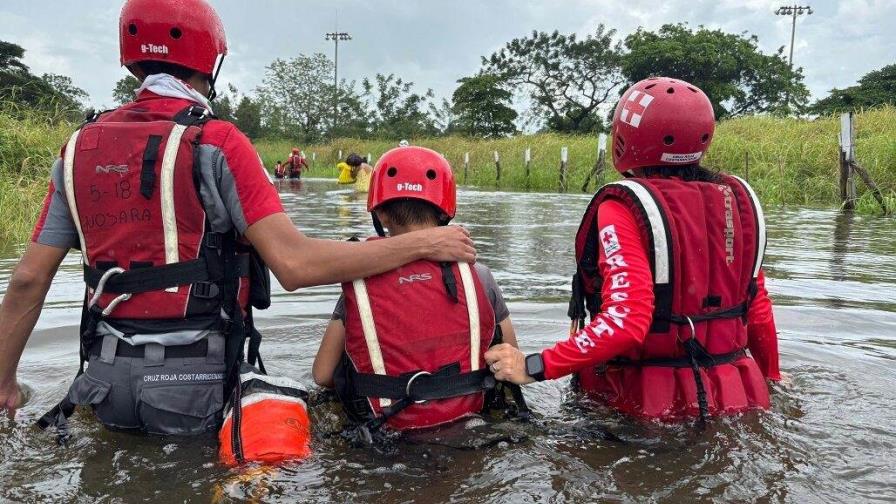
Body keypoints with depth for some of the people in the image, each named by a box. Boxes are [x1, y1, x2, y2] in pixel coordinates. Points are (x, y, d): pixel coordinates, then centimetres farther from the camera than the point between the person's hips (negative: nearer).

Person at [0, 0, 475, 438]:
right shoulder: (216, 142, -11)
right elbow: (295, 264, -20)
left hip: (108, 378, 6)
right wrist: (422, 244, -13)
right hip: (193, 384, -6)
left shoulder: (80, 147, 6)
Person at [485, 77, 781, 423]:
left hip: (652, 406, -6)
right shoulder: (736, 199, 4)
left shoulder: (623, 208, -14)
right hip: (738, 396, 6)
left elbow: (626, 320, -25)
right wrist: (771, 377, 25)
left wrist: (534, 368, -19)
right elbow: (758, 308, 9)